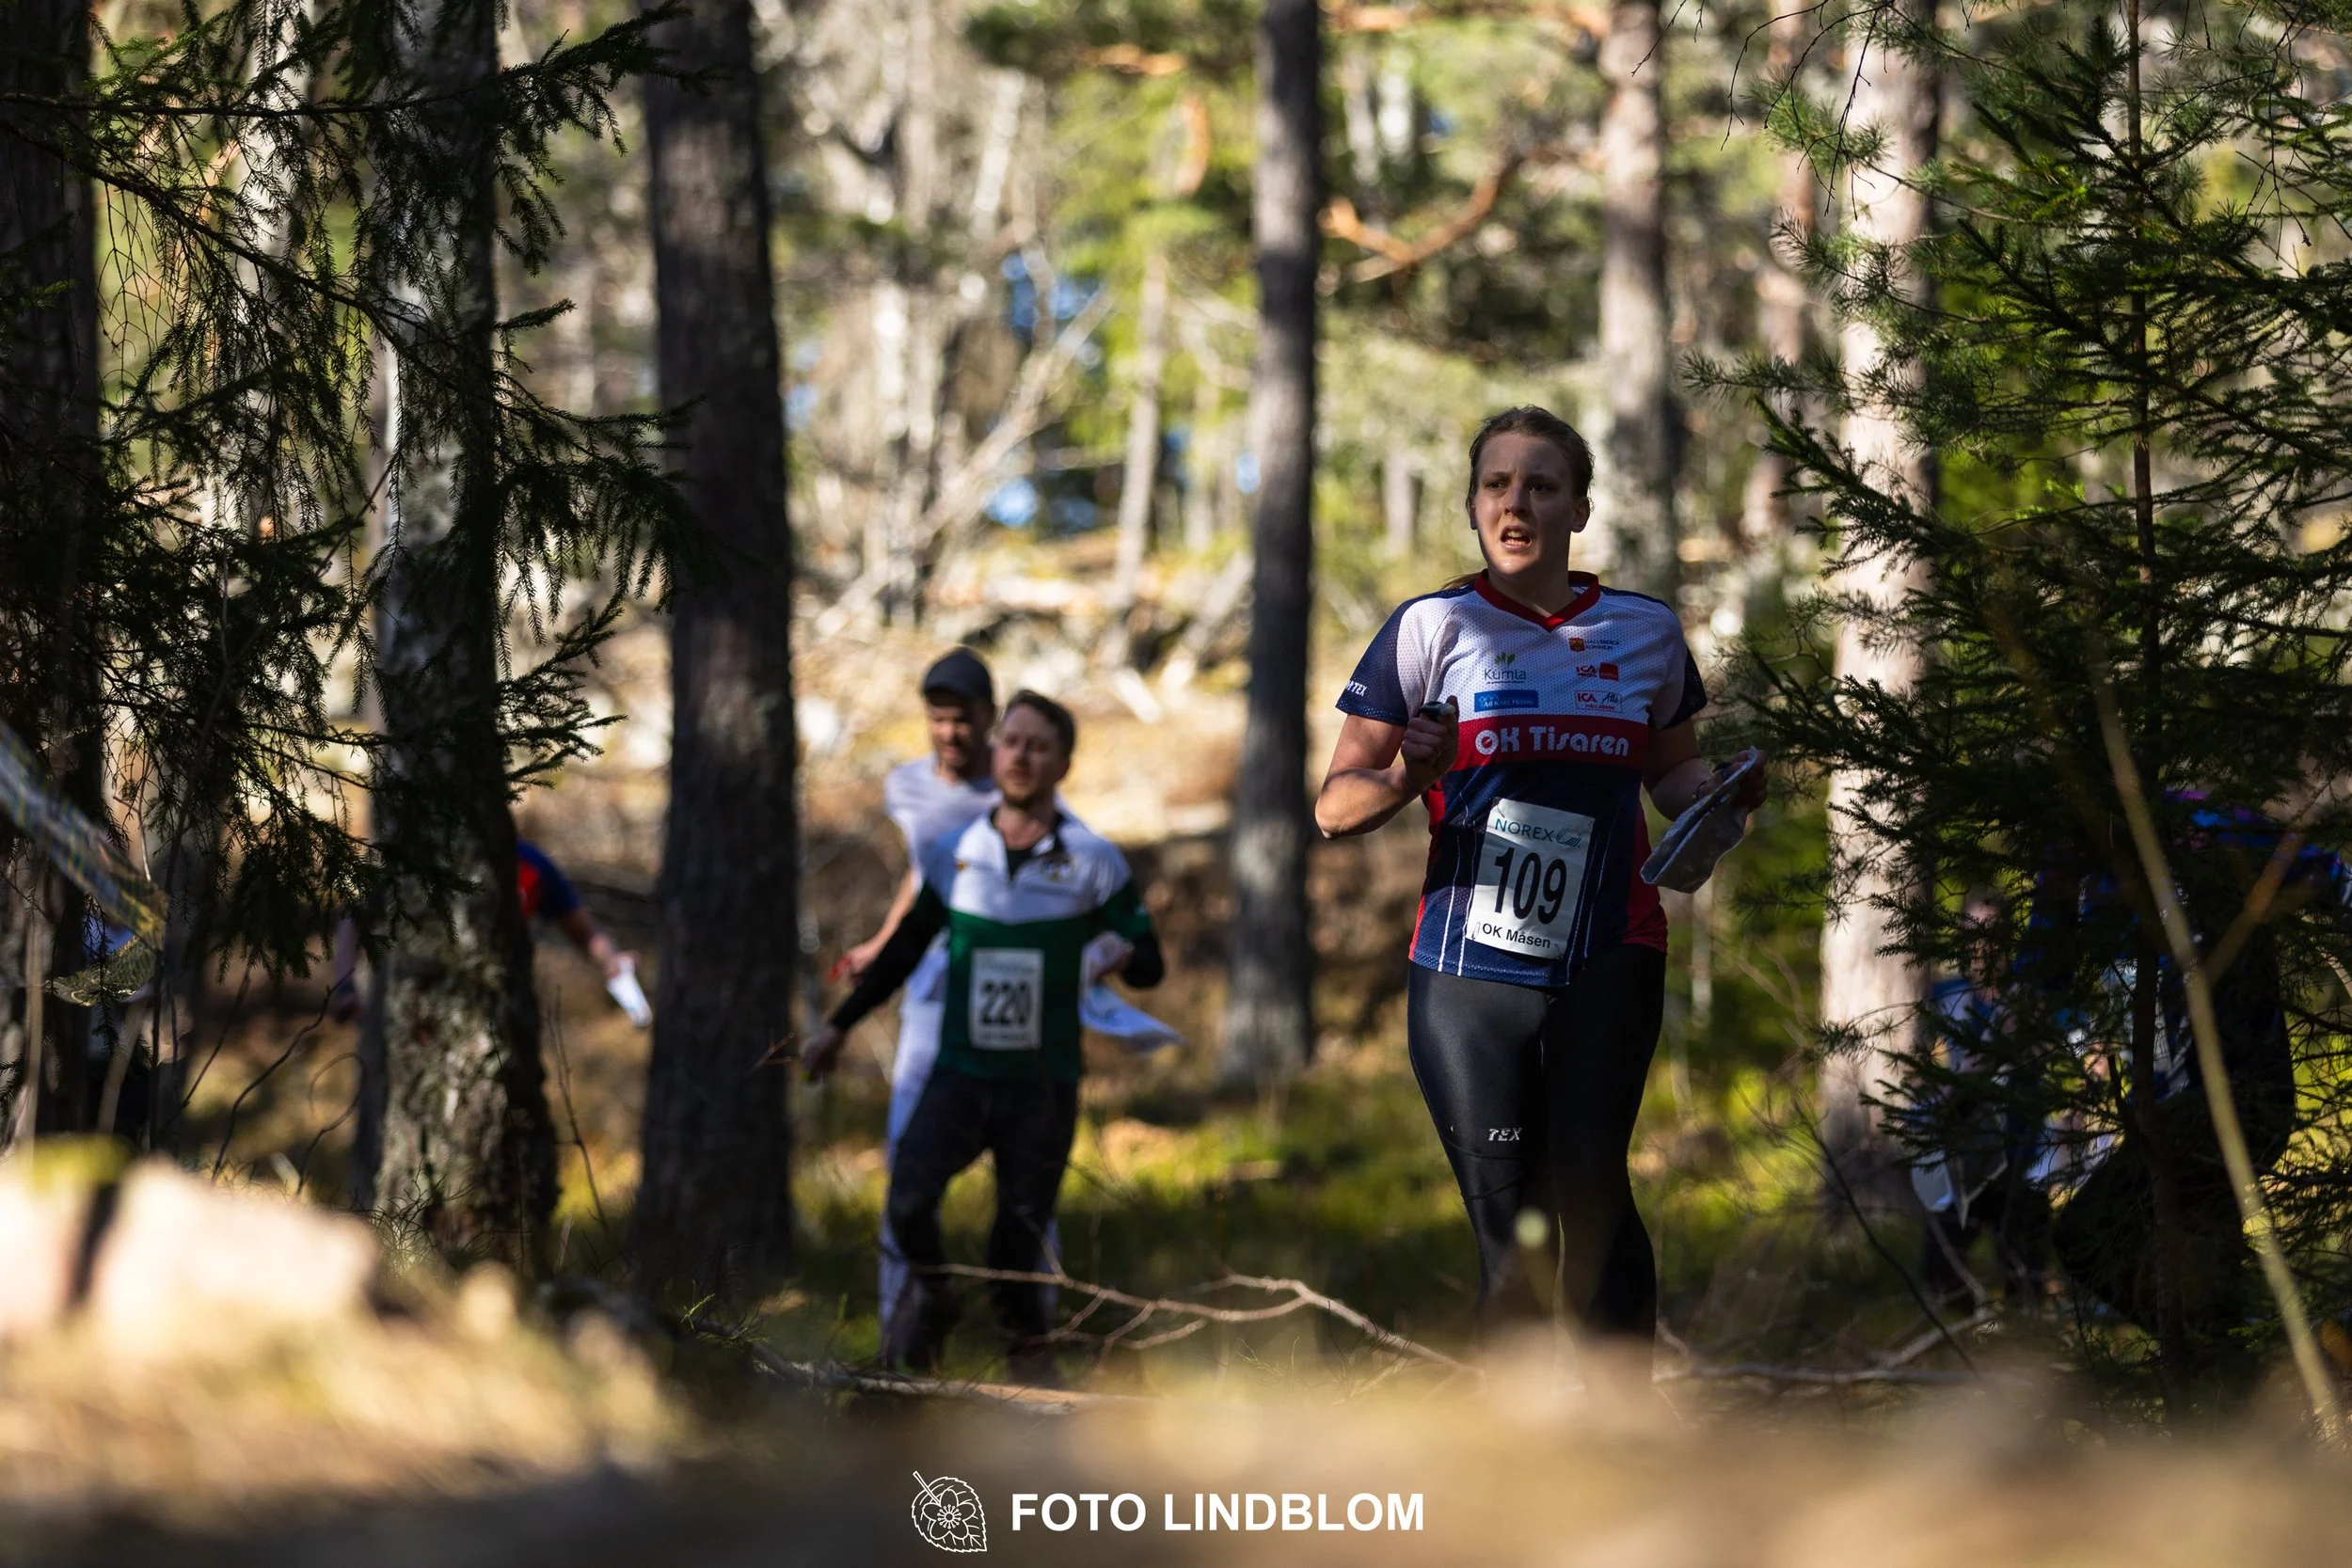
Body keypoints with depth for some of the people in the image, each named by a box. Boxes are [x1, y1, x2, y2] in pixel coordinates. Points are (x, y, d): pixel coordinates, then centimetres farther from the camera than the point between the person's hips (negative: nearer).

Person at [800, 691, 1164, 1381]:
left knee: (1021, 1234, -2)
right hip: (959, 1071, 1)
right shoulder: (955, 855, 5)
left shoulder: (1094, 862, -1)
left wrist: (1120, 952, -22)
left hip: (1043, 1084, -1)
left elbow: (1150, 964, 2)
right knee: (908, 1204, -19)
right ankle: (931, 1293, 12)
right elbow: (906, 947, 18)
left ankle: (1027, 1346, 24)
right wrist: (839, 1026, 21)